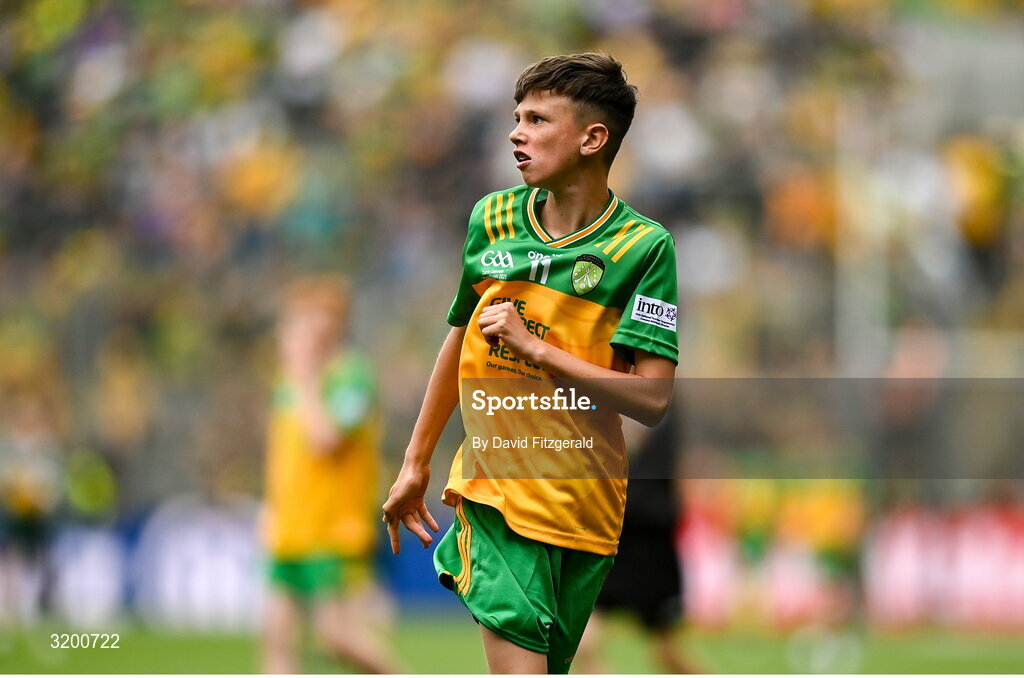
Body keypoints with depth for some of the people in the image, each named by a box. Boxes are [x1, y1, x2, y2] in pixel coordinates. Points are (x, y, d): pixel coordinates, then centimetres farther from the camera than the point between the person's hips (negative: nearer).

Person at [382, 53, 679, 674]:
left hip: (585, 505, -2)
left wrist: (536, 347, -17)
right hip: (493, 488, 2)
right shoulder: (492, 218, 6)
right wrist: (416, 464, 26)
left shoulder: (645, 247, -7)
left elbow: (652, 399, -14)